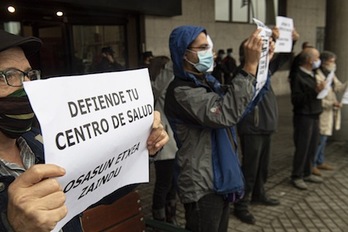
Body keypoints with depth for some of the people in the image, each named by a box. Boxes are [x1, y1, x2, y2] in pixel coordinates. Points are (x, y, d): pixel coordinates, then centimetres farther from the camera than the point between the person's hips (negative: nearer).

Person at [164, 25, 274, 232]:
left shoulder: (208, 81, 8)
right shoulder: (181, 91, -21)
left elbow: (242, 105, 11)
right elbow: (225, 113, -33)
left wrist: (260, 63, 0)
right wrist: (250, 66, -33)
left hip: (221, 178, 9)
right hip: (203, 186, -9)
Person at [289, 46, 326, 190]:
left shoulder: (311, 75, 12)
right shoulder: (298, 76, -15)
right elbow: (296, 100, -21)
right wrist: (314, 91, -26)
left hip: (314, 116, 8)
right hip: (303, 117, -8)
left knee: (312, 147, 13)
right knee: (302, 148, -2)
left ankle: (307, 173, 26)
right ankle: (297, 177, 11)